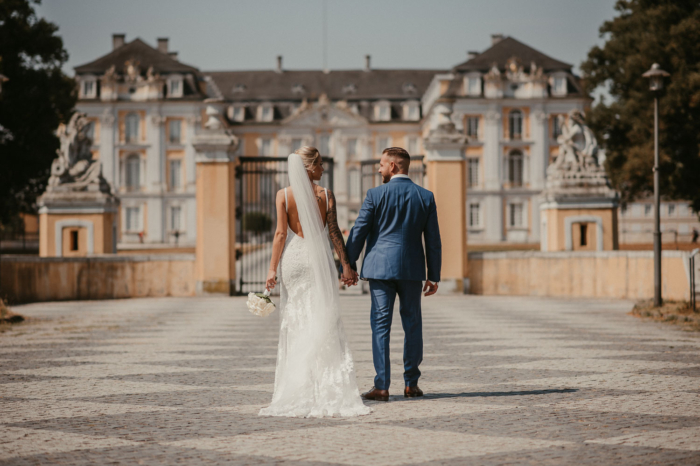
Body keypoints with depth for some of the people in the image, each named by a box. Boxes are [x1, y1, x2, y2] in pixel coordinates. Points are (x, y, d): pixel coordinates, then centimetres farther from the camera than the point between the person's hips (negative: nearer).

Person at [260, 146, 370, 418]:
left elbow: (281, 233, -6)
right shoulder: (326, 195, -2)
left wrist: (272, 268, -4)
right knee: (324, 321, 4)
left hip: (293, 257, 0)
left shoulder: (284, 195, -3)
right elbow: (334, 233, -4)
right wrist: (346, 265, 1)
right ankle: (327, 385, 0)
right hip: (319, 258, 0)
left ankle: (298, 386, 6)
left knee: (295, 321, 7)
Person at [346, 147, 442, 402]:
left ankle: (381, 386, -4)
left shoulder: (376, 194, -6)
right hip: (412, 269, 3)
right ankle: (411, 383, 17)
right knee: (412, 324, 12)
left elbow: (358, 233, -4)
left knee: (381, 325, -1)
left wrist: (348, 266, 4)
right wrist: (434, 276, 10)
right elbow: (433, 240, 5)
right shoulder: (425, 197, 3)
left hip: (380, 267, -2)